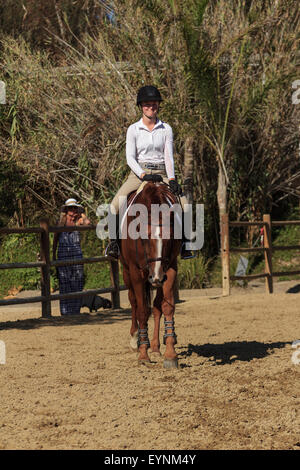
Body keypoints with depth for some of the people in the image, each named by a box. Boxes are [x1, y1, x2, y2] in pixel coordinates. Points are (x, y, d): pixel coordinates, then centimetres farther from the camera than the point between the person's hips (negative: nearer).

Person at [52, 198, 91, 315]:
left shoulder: (78, 221, 7)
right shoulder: (61, 222, 4)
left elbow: (87, 222, -15)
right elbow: (55, 239, 10)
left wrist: (81, 213, 1)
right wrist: (54, 255, 8)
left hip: (77, 254, 1)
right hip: (63, 255, -1)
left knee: (77, 283, 2)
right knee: (64, 284, -3)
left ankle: (76, 310, 9)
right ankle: (65, 311, 1)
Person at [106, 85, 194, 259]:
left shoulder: (166, 129, 6)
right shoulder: (133, 130, 1)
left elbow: (169, 156, 0)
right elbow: (130, 158, -6)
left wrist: (172, 179, -15)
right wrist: (143, 175, -21)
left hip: (161, 174, 1)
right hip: (139, 173, -1)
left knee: (184, 202, -20)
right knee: (115, 204, -24)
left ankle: (184, 244, -11)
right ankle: (114, 241, -10)